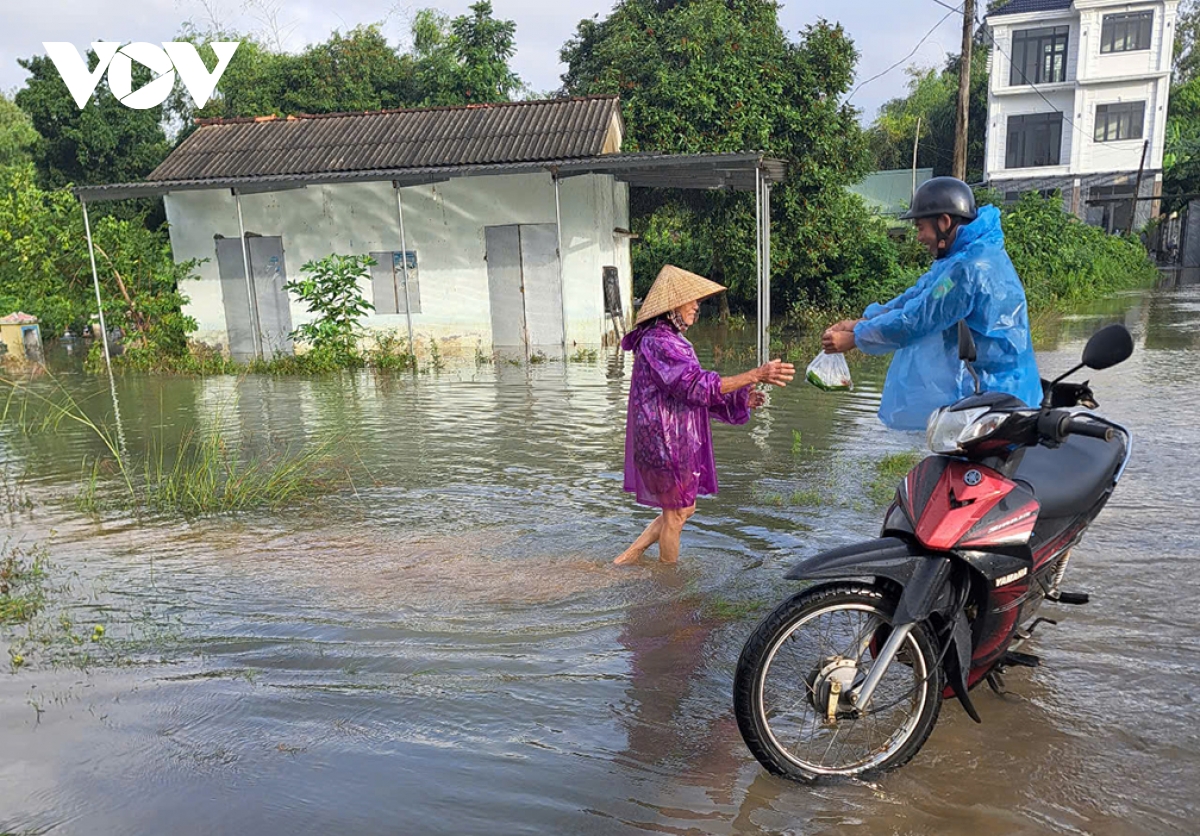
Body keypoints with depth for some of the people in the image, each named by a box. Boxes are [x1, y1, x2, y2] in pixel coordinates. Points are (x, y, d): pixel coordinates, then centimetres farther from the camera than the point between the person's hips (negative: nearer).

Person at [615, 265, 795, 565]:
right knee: (676, 513, 5)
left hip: (678, 440, 10)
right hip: (667, 441, -10)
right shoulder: (658, 342, -19)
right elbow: (697, 384, -27)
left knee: (683, 509, 18)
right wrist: (756, 375, -30)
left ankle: (629, 556, 25)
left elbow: (687, 392, 16)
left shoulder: (670, 339, 14)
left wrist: (739, 398, 7)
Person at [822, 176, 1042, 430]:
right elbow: (917, 296, 13)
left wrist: (855, 338, -11)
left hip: (990, 395, -10)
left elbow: (914, 320, -22)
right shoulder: (969, 254, 10)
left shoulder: (969, 268, -24)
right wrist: (862, 321, 5)